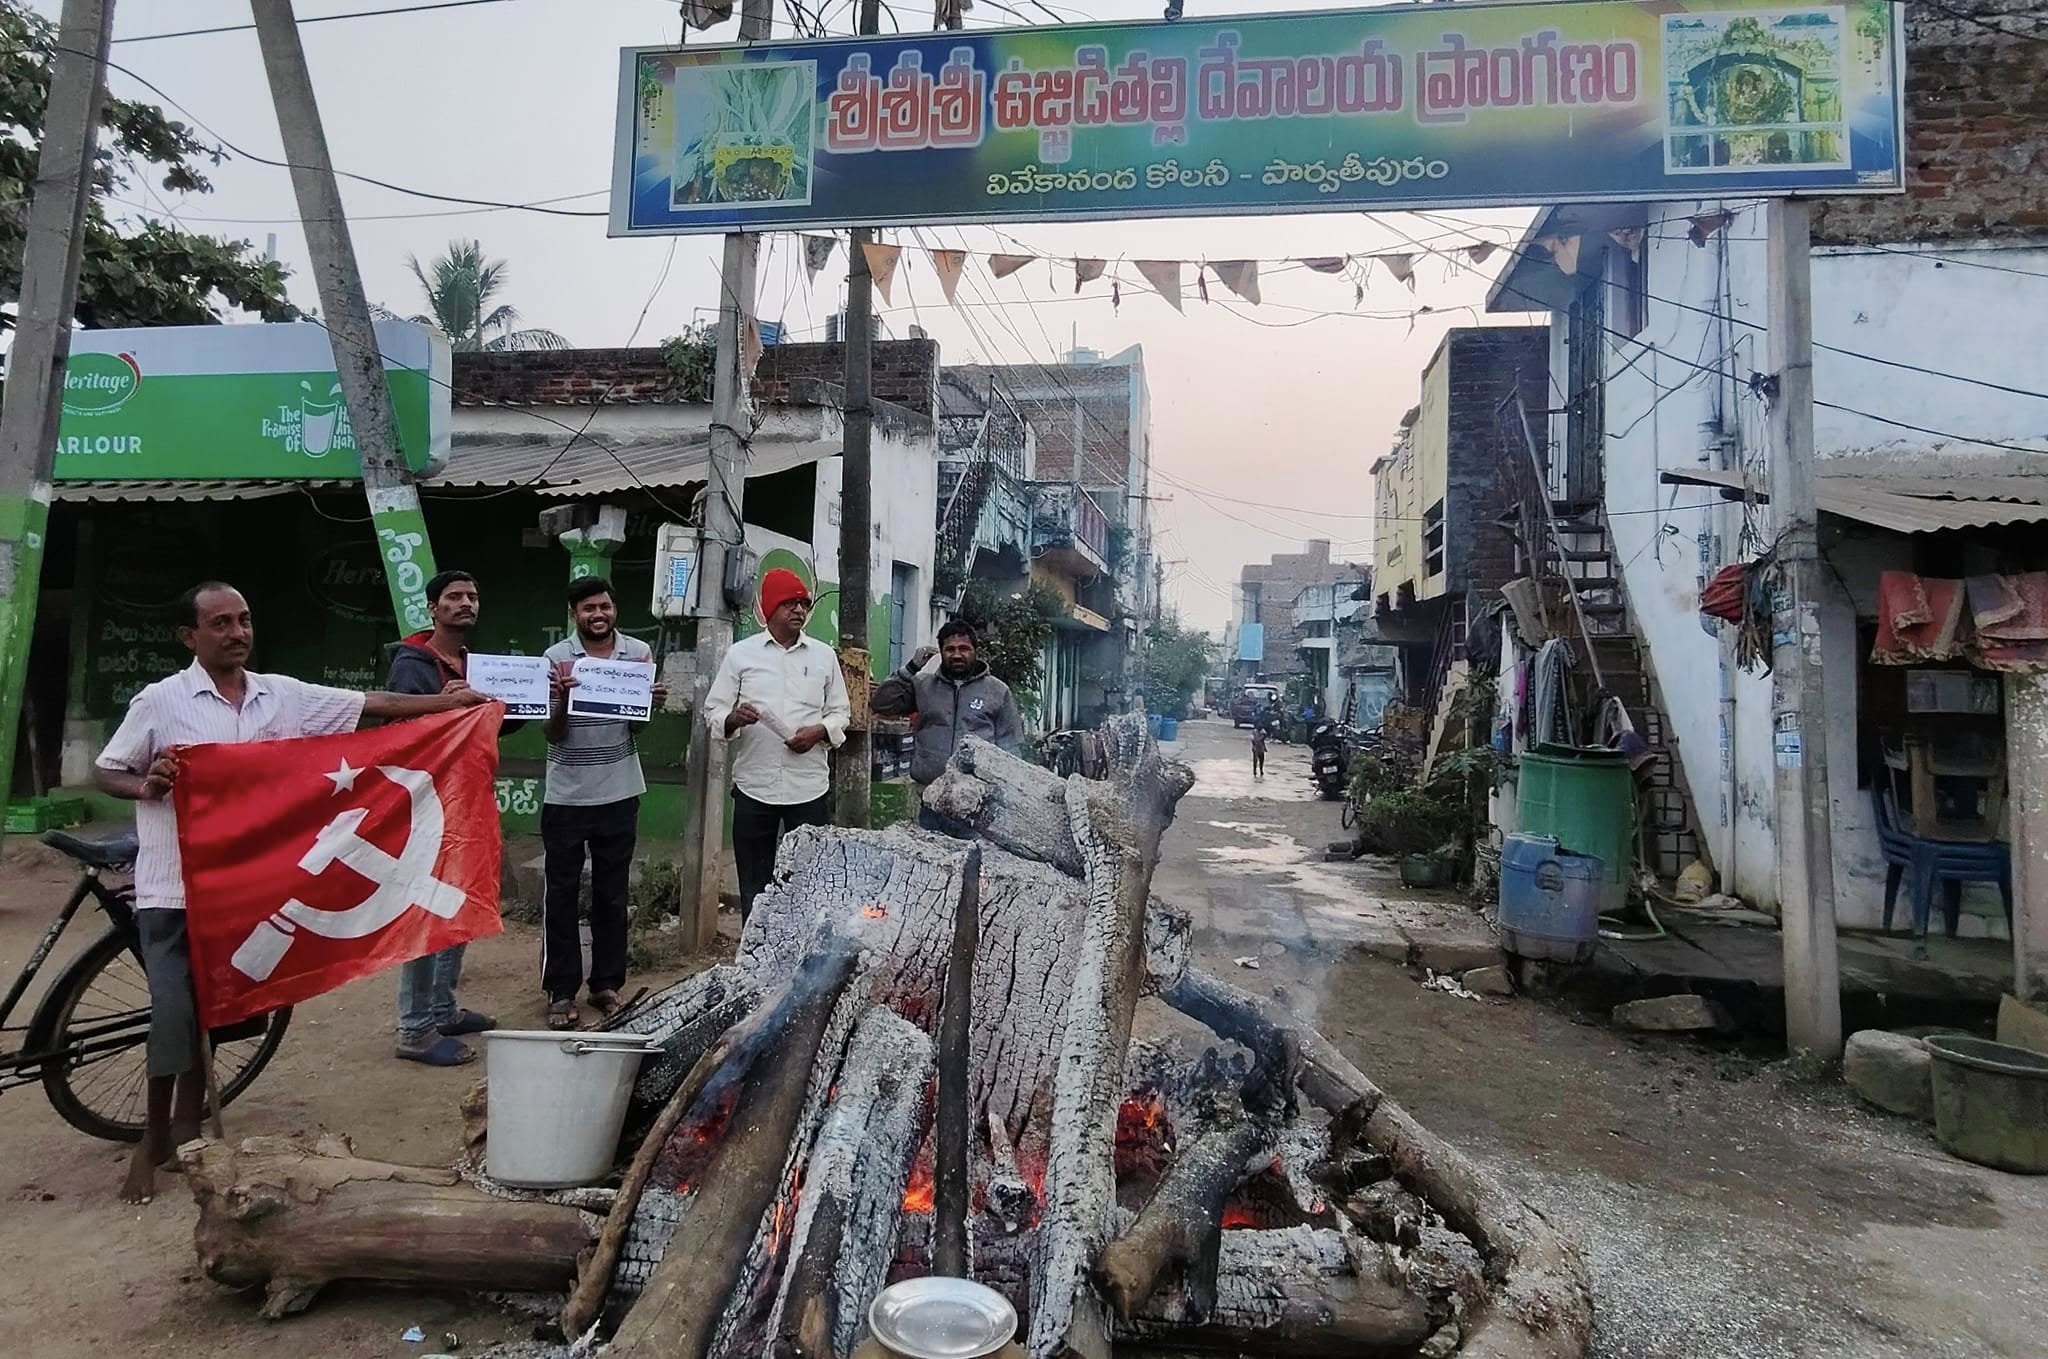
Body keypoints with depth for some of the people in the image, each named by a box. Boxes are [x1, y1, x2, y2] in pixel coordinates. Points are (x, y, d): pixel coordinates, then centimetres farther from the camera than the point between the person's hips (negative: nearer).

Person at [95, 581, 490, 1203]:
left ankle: (188, 1124, 31)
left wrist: (445, 702, -7)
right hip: (173, 887, -3)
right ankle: (154, 1139, 15)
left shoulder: (283, 695, 2)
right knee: (174, 1011, -3)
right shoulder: (160, 701, -6)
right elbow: (104, 773, 1)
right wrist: (146, 785, -20)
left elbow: (371, 704, 0)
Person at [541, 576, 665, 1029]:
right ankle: (561, 992, 14)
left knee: (612, 894, 12)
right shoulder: (556, 658, -6)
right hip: (566, 795, -2)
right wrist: (563, 699, -24)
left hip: (619, 792, 2)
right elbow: (550, 733, -5)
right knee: (562, 895, 5)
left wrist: (654, 703, -17)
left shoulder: (639, 653, 1)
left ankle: (606, 984, 23)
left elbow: (637, 722, 5)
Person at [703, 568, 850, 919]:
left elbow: (840, 712, 12)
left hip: (810, 788, 1)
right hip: (754, 787, -1)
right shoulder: (740, 653, 4)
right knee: (755, 887, 8)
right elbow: (713, 710, 4)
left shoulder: (824, 655, 8)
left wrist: (819, 731, -9)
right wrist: (733, 719, -18)